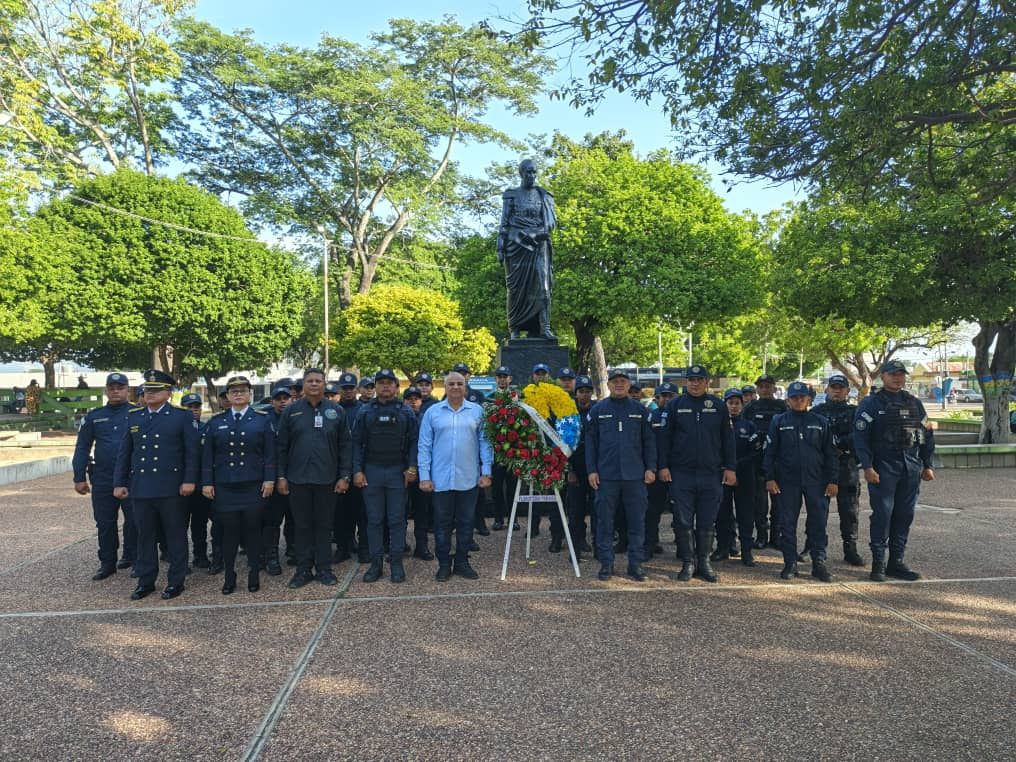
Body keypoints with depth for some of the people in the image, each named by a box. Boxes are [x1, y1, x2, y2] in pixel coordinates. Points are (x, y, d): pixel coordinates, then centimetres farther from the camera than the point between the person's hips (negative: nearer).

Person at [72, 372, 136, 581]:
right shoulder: (94, 417, 8)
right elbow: (82, 448, 9)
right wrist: (79, 477, 4)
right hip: (102, 480, 3)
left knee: (133, 521, 5)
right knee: (105, 523, 8)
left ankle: (131, 556, 22)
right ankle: (107, 563, 19)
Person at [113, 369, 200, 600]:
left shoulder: (183, 417, -1)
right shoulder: (133, 417, 12)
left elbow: (193, 451, -5)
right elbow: (124, 453, 14)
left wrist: (189, 480, -12)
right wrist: (119, 483, 9)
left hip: (171, 489, -4)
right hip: (141, 488, 4)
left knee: (175, 536, 4)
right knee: (145, 536, 11)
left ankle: (176, 581, 15)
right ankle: (145, 582, 22)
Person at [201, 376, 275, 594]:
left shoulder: (262, 419, 4)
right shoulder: (216, 421, 10)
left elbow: (270, 453, 1)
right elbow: (208, 455, 8)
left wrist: (269, 479, -6)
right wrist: (207, 483, 2)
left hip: (254, 486, -1)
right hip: (224, 487, 2)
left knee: (252, 529, 3)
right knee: (229, 531, 4)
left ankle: (254, 575, 14)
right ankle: (229, 576, 16)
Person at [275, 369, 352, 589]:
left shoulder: (336, 411, 3)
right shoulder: (291, 411, 3)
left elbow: (345, 446, 2)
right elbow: (282, 446, 4)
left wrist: (344, 476, -3)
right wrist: (281, 476, -1)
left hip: (326, 479, 0)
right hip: (298, 479, 0)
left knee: (324, 525, 8)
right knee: (302, 525, 9)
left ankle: (324, 569, 18)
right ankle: (303, 569, 19)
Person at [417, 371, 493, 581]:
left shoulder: (477, 411, 3)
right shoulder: (432, 412, 2)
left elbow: (484, 443, 4)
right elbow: (424, 446, 2)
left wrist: (486, 472, -1)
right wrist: (424, 476, -3)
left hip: (469, 479, 1)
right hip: (441, 479, 0)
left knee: (466, 522, 9)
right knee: (442, 524, 7)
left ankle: (462, 562, 22)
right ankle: (444, 565, 19)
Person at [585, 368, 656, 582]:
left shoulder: (640, 410, 8)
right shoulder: (597, 410, 5)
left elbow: (649, 441, 8)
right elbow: (590, 442, 5)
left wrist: (650, 468, 0)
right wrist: (591, 470, -1)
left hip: (635, 476, 1)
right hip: (606, 475, -1)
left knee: (637, 521, 4)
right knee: (605, 521, 4)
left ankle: (635, 564, 15)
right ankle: (606, 563, 15)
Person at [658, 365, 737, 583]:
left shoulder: (718, 406, 6)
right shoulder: (675, 405, 3)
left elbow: (727, 439, 8)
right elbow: (665, 437, 3)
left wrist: (730, 467, 3)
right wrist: (663, 466, -3)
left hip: (711, 474, 1)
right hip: (681, 473, -1)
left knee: (707, 522, 8)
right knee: (684, 522, 3)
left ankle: (704, 563, 20)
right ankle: (688, 563, 14)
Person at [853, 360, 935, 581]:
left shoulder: (914, 403, 14)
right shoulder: (871, 403, -2)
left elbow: (927, 434, 17)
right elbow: (860, 436, -8)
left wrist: (927, 465, 11)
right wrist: (868, 467, -15)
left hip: (912, 467, 5)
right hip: (883, 467, -5)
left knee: (905, 515, 8)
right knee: (882, 514, -5)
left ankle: (897, 561, 17)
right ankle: (878, 563, 2)